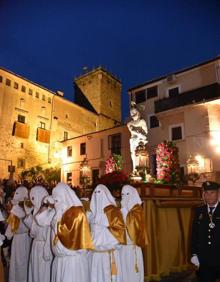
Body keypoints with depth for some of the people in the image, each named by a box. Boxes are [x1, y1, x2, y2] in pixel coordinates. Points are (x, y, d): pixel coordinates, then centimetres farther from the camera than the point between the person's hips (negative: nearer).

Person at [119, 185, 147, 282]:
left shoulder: (137, 209, -5)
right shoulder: (122, 210, 11)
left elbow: (133, 223, -20)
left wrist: (125, 208, -15)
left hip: (132, 247, -5)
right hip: (121, 246, 5)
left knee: (132, 271, 2)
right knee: (123, 271, 10)